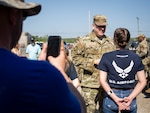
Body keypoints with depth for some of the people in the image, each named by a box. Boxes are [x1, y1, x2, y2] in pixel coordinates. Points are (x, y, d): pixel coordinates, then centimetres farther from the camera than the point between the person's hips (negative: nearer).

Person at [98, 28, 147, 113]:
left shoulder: (107, 57, -6)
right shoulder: (136, 58, -1)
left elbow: (103, 81, -11)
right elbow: (142, 82, -4)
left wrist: (115, 98, -13)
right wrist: (130, 98, -10)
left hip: (111, 98, -1)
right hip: (130, 95, 1)